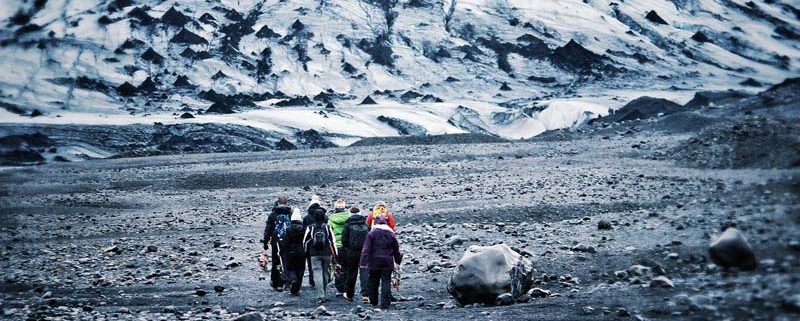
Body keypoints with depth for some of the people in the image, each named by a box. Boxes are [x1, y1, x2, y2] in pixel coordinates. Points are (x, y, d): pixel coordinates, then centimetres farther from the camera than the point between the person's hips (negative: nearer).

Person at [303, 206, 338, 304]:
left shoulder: (310, 228, -3)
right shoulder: (327, 227, -4)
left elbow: (305, 241, 3)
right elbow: (333, 241, -5)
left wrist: (306, 253, 18)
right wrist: (334, 255, 0)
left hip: (315, 255, -1)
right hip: (327, 254, 1)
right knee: (326, 273, 15)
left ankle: (322, 296, -14)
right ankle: (325, 294, 23)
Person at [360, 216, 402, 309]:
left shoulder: (371, 233, -3)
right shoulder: (391, 234, 7)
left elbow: (366, 249, -8)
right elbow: (396, 250, 14)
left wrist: (363, 262, -8)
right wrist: (398, 260, 28)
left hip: (374, 262, -2)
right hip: (388, 262, 2)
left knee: (373, 282, 13)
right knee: (386, 282, 1)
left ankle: (373, 301, 22)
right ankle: (385, 303, -6)